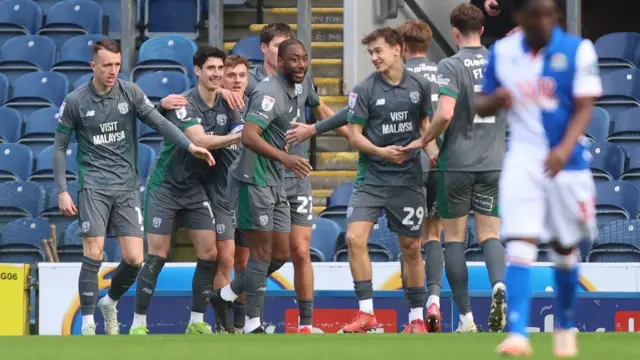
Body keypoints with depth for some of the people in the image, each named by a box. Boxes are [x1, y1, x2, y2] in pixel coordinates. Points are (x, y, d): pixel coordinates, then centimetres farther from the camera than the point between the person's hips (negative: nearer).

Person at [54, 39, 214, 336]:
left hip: (127, 187, 2)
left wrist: (190, 146, -19)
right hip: (94, 186, -2)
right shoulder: (75, 102, -3)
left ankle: (110, 302, 25)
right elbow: (60, 147, 4)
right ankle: (87, 324, -3)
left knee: (134, 259, -4)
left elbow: (159, 123, -3)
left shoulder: (130, 92, 2)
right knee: (94, 254, -13)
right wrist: (62, 191, -2)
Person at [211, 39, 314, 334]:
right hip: (253, 181, -9)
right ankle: (253, 324, 1)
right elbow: (249, 136, -29)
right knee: (263, 253, -6)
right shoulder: (270, 93, -18)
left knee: (280, 254, 10)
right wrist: (285, 158, -38)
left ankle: (226, 295, 23)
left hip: (275, 185, 9)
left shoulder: (294, 91, 12)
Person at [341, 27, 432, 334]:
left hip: (408, 178, 1)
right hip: (371, 178, -1)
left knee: (411, 248, 6)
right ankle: (366, 314, -10)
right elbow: (354, 135, -3)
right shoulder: (364, 89, -4)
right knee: (355, 238, -16)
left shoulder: (419, 86, 2)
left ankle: (417, 318, 18)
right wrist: (381, 152, -19)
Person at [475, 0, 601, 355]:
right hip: (522, 161, 1)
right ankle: (517, 335, -20)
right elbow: (482, 105, 12)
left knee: (565, 249, 11)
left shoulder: (577, 51, -7)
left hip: (565, 162, -1)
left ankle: (566, 329, 30)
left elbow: (584, 108, -11)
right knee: (519, 245, -14)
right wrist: (496, 99, -13)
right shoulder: (501, 52, 2)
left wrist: (565, 148, -27)